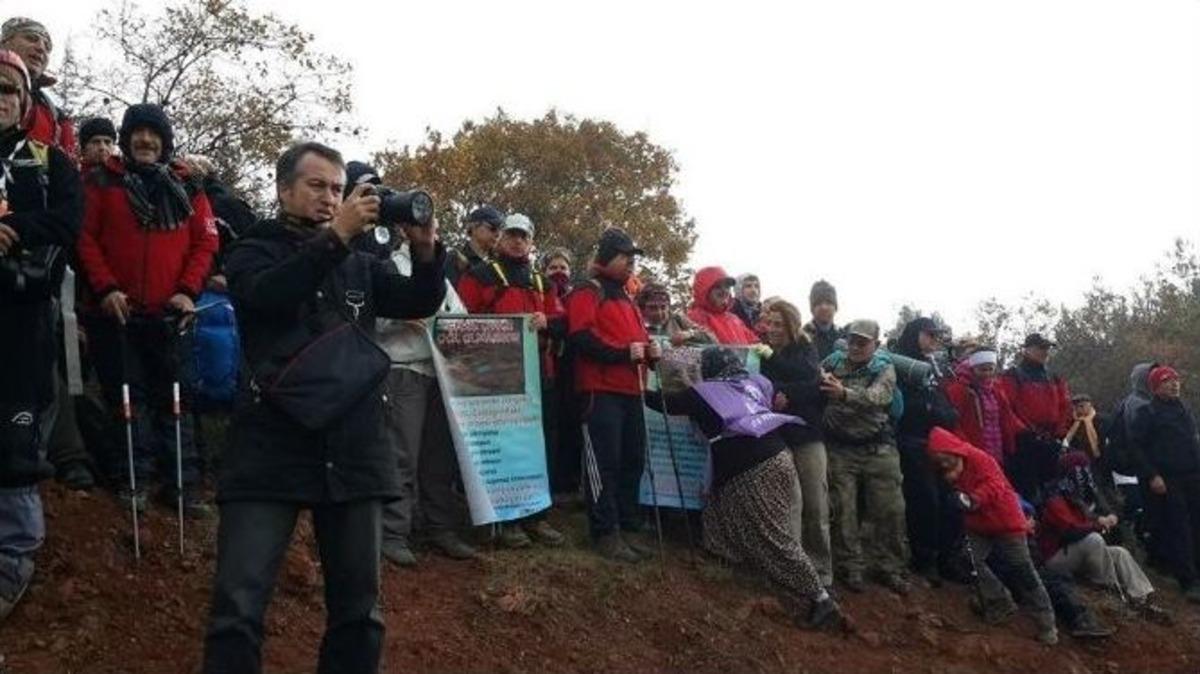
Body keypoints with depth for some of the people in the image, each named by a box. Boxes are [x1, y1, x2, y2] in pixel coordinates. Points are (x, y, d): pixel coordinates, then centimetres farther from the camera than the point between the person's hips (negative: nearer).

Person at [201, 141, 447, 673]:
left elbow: (422, 302, 6)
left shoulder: (359, 264, 18)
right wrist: (336, 235, -21)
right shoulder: (254, 252, 8)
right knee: (239, 605, -9)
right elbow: (265, 295, -14)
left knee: (358, 607, 7)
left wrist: (426, 248, -13)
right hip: (273, 447, -3)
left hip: (354, 449, 4)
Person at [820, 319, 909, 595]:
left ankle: (889, 567, 15)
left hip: (878, 448, 0)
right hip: (840, 448, 0)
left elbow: (876, 397, -22)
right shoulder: (833, 362, 6)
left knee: (891, 510, 2)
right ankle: (851, 567, 10)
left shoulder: (884, 368, -2)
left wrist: (845, 394, -39)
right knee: (844, 511, -1)